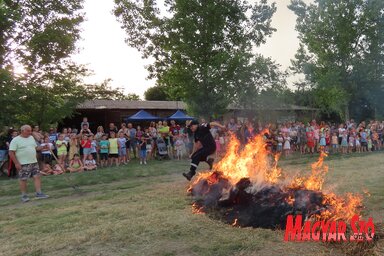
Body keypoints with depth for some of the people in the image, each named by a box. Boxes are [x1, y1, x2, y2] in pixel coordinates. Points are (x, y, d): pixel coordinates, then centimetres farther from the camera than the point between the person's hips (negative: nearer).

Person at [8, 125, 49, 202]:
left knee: (37, 177, 2)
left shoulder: (31, 138, 11)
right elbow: (11, 153, -11)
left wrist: (43, 147, 0)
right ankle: (24, 195, 15)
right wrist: (16, 163, -16)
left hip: (34, 162, 6)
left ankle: (39, 193, 7)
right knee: (23, 179, 3)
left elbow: (35, 147, 20)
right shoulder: (16, 140, -9)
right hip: (23, 164, -6)